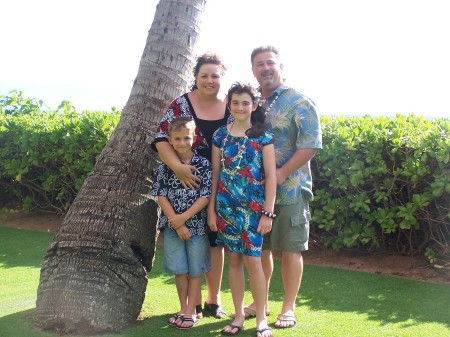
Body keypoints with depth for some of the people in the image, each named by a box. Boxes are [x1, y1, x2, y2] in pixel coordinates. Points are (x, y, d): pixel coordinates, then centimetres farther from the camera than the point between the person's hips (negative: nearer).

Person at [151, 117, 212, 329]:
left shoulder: (204, 164, -6)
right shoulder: (165, 166, -1)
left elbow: (206, 196, -10)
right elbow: (160, 195, -4)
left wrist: (184, 217, -16)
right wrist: (176, 223, -12)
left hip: (197, 225, -1)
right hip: (172, 226, 1)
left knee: (195, 270, 7)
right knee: (179, 270, 9)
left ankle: (190, 312, 19)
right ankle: (183, 309, 25)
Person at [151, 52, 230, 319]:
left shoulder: (232, 105, 1)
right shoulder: (181, 105, -6)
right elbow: (161, 139, -11)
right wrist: (177, 167, -25)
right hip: (189, 185, -2)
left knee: (215, 241, 11)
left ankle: (214, 299, 25)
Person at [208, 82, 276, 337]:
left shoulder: (263, 136, -2)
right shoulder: (220, 135, 5)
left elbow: (271, 176, -4)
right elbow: (215, 174, 7)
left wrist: (268, 212, -8)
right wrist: (211, 209, 4)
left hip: (254, 207, -2)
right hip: (226, 206, 3)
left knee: (253, 259, -3)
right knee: (234, 259, 9)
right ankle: (239, 315, 20)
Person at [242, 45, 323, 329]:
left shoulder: (299, 102, -6)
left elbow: (311, 145, -14)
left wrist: (282, 174, -21)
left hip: (289, 189, -5)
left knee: (290, 249, 3)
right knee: (260, 248, 14)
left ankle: (289, 308, 17)